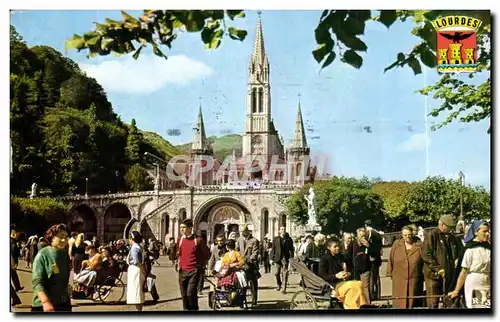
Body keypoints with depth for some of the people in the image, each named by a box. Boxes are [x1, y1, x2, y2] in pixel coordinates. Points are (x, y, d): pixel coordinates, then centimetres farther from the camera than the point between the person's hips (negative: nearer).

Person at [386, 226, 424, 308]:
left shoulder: (419, 245, 0)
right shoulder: (396, 244, 5)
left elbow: (425, 260, 3)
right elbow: (391, 259, 8)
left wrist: (424, 276, 2)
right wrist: (390, 273, 5)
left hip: (414, 279, -1)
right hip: (399, 279, 1)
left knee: (413, 301, 4)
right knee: (400, 301, 1)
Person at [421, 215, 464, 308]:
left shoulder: (452, 237, 15)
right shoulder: (431, 236, -6)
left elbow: (461, 250, 27)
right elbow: (426, 255, -14)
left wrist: (457, 259, 6)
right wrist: (437, 268, -19)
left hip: (450, 275, 7)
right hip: (434, 275, -7)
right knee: (433, 303, -5)